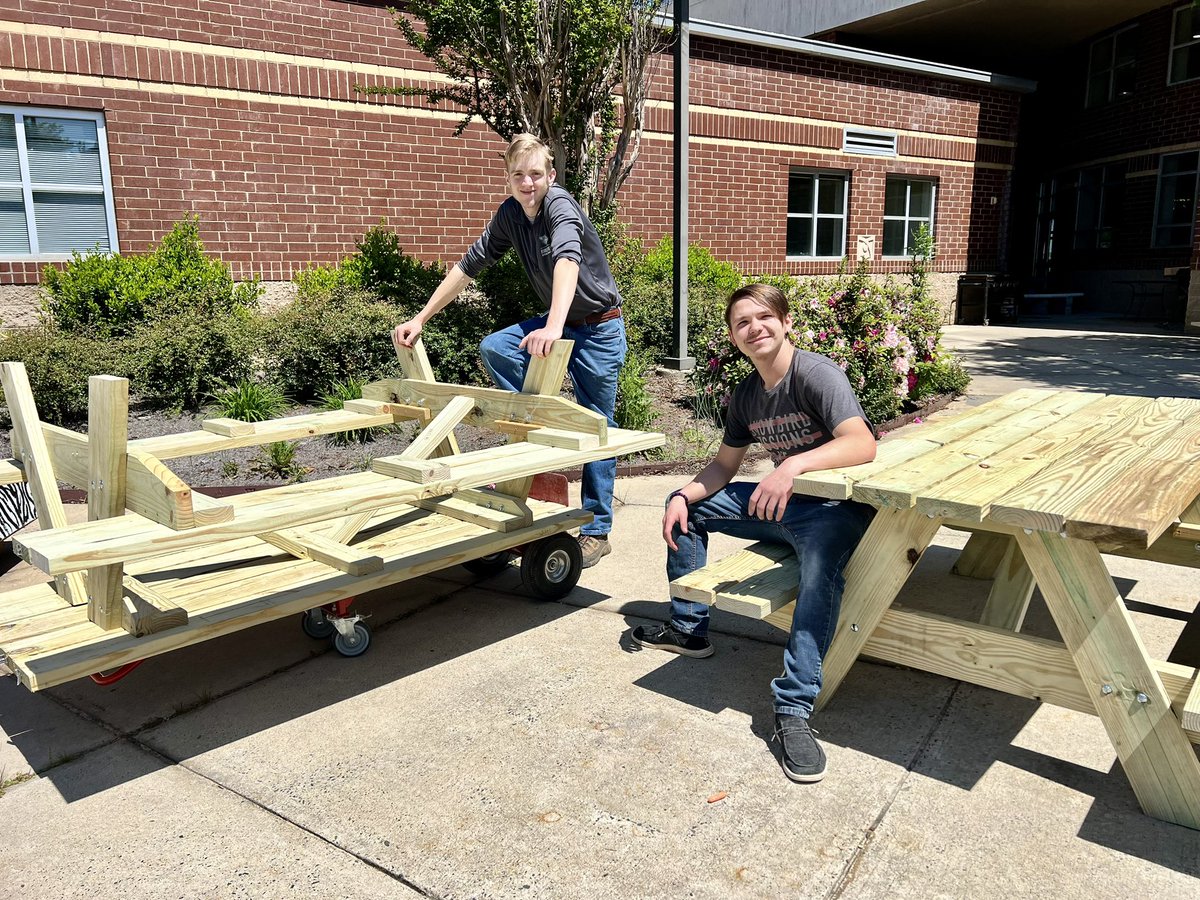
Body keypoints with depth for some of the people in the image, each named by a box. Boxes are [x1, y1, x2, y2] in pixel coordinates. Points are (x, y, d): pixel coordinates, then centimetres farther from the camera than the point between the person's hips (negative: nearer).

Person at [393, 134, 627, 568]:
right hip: (557, 322, 7)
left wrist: (553, 328, -58)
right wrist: (420, 319, 2)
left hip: (599, 328, -6)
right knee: (493, 348, -17)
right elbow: (469, 266, 5)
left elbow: (567, 260, -42)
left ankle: (596, 531, 8)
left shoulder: (559, 205, -22)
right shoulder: (509, 214, 0)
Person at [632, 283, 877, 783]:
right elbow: (724, 464, 12)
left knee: (821, 563, -39)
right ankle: (688, 628, 18)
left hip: (835, 506, -8)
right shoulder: (745, 396, 4)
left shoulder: (815, 373, -19)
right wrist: (684, 497, -6)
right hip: (779, 503, 8)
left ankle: (793, 709, -33)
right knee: (685, 506, 9)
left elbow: (862, 444, -32)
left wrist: (793, 465, -46)